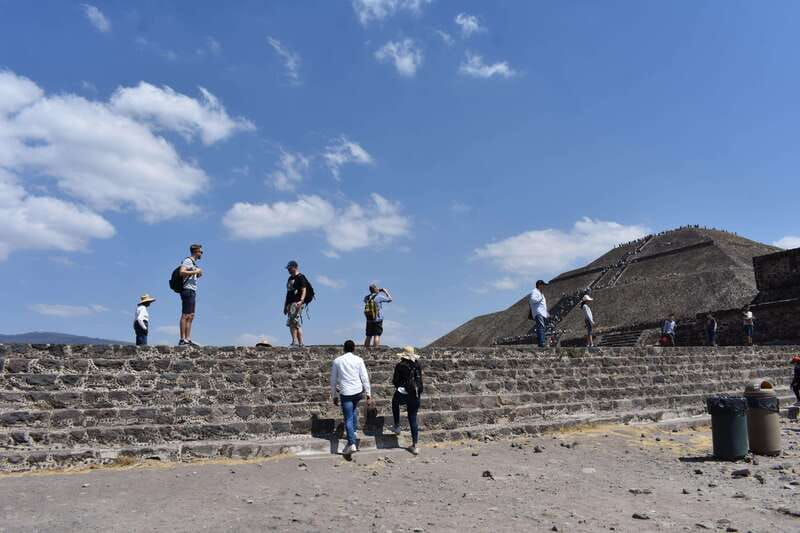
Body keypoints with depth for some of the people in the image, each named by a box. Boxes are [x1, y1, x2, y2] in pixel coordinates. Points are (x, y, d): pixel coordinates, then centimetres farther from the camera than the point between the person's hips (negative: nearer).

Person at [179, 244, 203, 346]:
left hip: (192, 291, 10)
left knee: (190, 316, 8)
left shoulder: (193, 263, 22)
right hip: (188, 290, -10)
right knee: (185, 315, -11)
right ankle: (183, 339, -12)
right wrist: (195, 272, -17)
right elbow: (182, 272, -23)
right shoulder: (188, 261, -7)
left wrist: (198, 275, 12)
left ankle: (188, 339, 9)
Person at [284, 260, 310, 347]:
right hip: (290, 303, 9)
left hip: (297, 303, -9)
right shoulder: (290, 278, 24)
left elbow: (304, 290, -13)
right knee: (291, 324, 6)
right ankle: (295, 342, 7)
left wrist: (301, 301, -27)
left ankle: (300, 343, -16)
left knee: (296, 323, -15)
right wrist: (285, 305, 24)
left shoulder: (300, 277, -3)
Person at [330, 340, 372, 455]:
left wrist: (334, 396, 13)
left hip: (345, 393, -2)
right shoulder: (358, 360, 0)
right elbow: (364, 377, -1)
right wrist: (368, 392, 5)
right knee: (354, 409, 32)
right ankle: (354, 431, 35)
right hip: (358, 391, 2)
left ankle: (352, 444, -12)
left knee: (348, 419, -2)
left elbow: (333, 380, 6)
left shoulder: (337, 361, 2)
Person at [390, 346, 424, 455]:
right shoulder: (417, 365, 3)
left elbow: (395, 381, -3)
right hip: (416, 396, 3)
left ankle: (397, 427, 31)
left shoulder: (400, 366, -9)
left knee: (395, 403, 32)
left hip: (403, 394, -3)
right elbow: (420, 380, 11)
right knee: (413, 419, 12)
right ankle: (415, 445, 11)